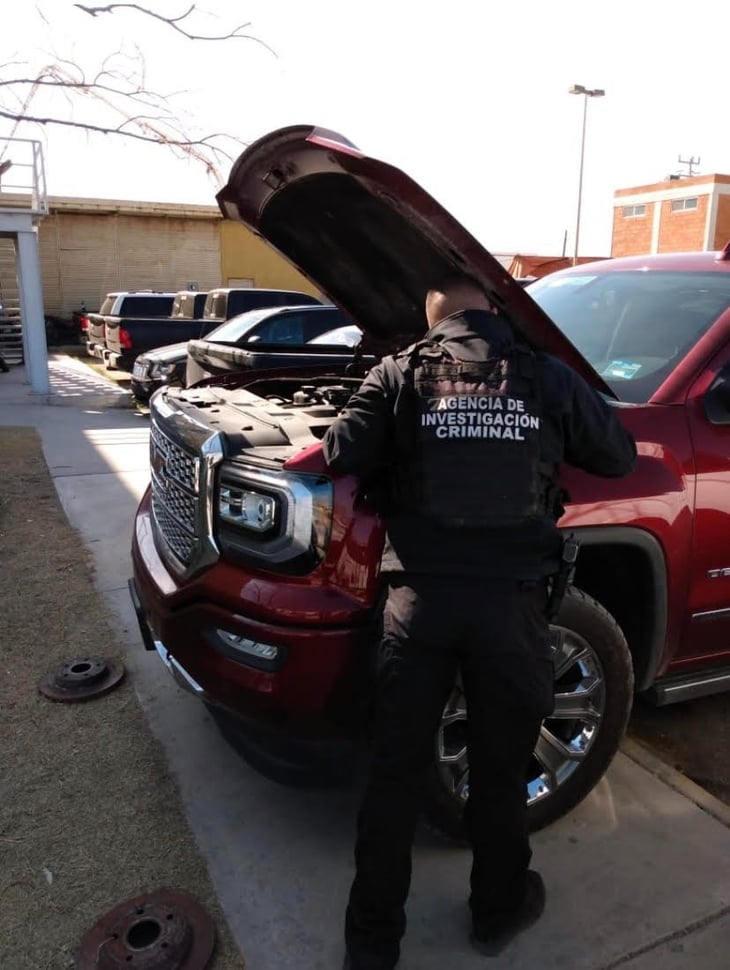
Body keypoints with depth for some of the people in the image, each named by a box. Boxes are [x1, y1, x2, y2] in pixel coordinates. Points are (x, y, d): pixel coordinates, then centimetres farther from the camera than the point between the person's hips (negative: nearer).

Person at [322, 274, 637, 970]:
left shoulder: (398, 375, 1)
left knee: (394, 774, 14)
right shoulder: (548, 379, 4)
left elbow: (341, 457, -7)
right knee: (500, 771, 20)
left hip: (419, 599, 0)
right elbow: (620, 457, 13)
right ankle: (499, 912, 42)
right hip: (510, 602, 1)